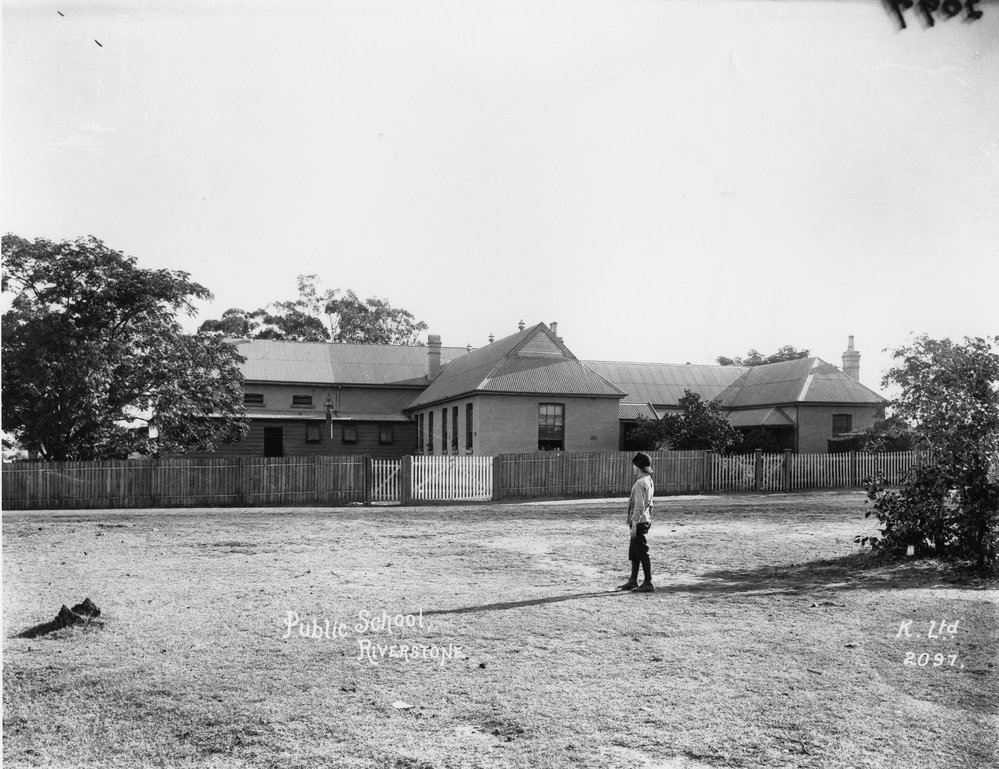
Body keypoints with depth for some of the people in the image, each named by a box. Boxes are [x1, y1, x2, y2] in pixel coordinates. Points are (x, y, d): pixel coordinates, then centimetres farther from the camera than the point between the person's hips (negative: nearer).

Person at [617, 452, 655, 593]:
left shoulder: (640, 483, -18)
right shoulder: (649, 481, 12)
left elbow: (639, 506, -22)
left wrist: (634, 524, -20)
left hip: (639, 522, -10)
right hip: (645, 520, 10)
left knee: (642, 553, -4)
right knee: (633, 553, 17)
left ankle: (648, 584, 2)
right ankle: (633, 581, 25)